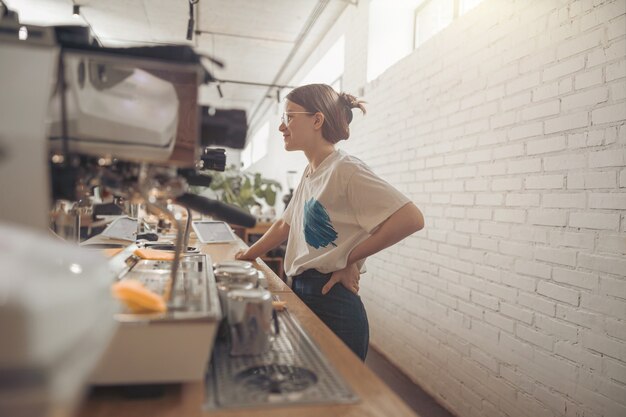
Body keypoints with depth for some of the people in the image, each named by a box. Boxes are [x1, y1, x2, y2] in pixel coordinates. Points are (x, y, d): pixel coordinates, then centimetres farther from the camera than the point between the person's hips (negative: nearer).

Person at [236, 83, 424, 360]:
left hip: (332, 305, -8)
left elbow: (411, 219, -23)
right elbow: (286, 224, 24)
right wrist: (249, 255, 17)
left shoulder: (345, 170, -15)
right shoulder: (309, 174, 11)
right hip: (301, 295, 8)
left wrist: (348, 260, -15)